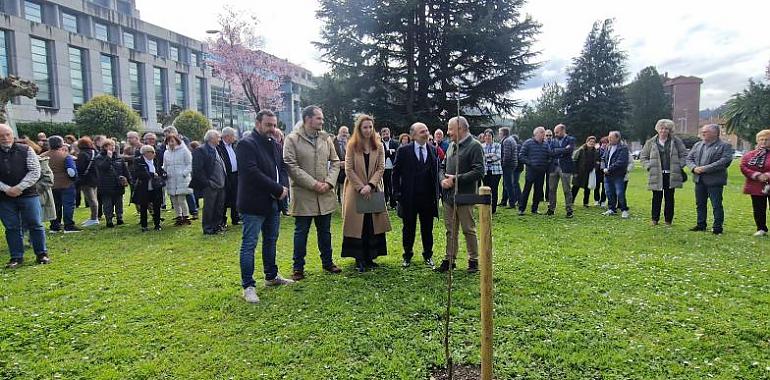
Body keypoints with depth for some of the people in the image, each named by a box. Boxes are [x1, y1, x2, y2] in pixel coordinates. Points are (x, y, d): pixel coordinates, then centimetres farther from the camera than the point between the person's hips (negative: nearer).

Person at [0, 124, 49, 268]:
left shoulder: (25, 150, 2)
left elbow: (35, 171, -4)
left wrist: (19, 188, -12)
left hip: (28, 194, -1)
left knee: (36, 225, 2)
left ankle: (42, 254, 13)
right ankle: (16, 257, 16)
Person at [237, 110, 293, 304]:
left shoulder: (275, 144, 13)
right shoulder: (246, 144, -13)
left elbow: (282, 167, 13)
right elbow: (253, 173, -22)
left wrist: (283, 187, -9)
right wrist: (278, 189, -19)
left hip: (273, 202, 8)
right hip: (253, 204, -8)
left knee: (271, 240, 18)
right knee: (249, 244, -2)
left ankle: (271, 276, 32)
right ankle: (248, 286, 5)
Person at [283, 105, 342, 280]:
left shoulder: (326, 138, 8)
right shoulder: (292, 139, -7)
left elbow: (335, 162, 10)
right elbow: (291, 166, -14)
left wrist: (329, 183, -6)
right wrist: (314, 184, -17)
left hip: (325, 194, 5)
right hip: (303, 195, -4)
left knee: (325, 231, 15)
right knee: (301, 232, 6)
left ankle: (327, 262, 30)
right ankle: (298, 267, 18)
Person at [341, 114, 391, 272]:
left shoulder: (379, 146, 6)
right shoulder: (352, 145, 0)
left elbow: (381, 168, 0)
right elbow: (349, 170, -5)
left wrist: (370, 185, -13)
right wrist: (361, 187, -12)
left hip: (374, 191, 2)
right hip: (356, 191, -2)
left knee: (373, 225, 4)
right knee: (358, 225, 0)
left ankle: (370, 257, 14)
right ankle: (359, 260, 9)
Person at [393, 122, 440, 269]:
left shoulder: (434, 150, 5)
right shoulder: (403, 151, -3)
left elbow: (437, 171, 8)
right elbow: (396, 173, -2)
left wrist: (438, 191, 2)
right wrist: (397, 192, -8)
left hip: (428, 197, 2)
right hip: (409, 197, -2)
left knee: (427, 228, 11)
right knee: (408, 228, 11)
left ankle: (428, 256, 26)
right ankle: (407, 256, 26)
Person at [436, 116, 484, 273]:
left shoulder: (474, 146, -9)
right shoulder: (452, 146, 15)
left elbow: (478, 171, -17)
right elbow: (444, 167, 22)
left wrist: (455, 179, -18)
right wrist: (443, 180, 0)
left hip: (465, 196, -7)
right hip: (449, 195, 7)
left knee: (469, 230, 4)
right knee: (451, 230, 13)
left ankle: (473, 260, 17)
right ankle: (449, 260, 21)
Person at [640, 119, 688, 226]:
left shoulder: (676, 141, 4)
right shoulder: (651, 142, 5)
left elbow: (684, 155, 8)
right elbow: (643, 156, 10)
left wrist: (679, 166, -3)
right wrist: (649, 166, -3)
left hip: (671, 175, 0)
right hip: (656, 175, 0)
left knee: (669, 198, 6)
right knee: (657, 198, 4)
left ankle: (668, 219, 16)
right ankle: (655, 219, 15)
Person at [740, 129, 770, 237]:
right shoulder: (749, 155, 8)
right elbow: (743, 167, -3)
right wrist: (757, 175, -16)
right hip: (756, 187, 2)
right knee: (758, 210, 8)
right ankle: (761, 229, 18)